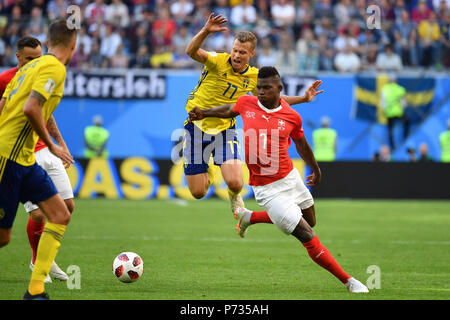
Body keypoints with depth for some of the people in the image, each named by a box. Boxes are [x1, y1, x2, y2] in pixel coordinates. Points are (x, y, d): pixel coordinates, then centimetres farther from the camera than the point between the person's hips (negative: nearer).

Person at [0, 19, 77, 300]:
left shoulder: (32, 65, 16)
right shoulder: (55, 68, -10)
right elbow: (30, 108, -23)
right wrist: (51, 145, -13)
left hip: (24, 159, 9)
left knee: (61, 216, 3)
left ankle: (35, 291, 1)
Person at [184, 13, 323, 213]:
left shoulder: (254, 77, -2)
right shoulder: (218, 61, -15)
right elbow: (191, 52, -33)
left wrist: (303, 98, 4)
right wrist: (206, 31, -50)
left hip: (225, 130, 2)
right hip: (198, 126, -2)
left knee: (235, 183, -19)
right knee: (198, 193, -2)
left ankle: (234, 197, 22)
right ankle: (206, 175, 37)